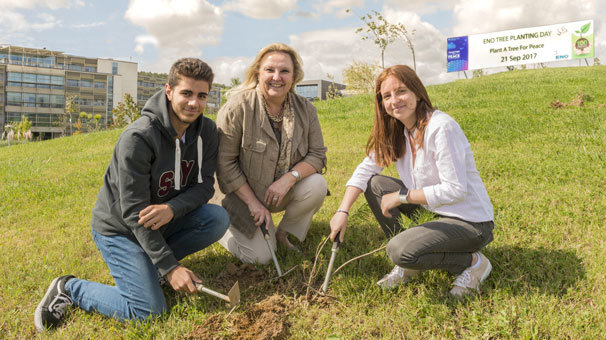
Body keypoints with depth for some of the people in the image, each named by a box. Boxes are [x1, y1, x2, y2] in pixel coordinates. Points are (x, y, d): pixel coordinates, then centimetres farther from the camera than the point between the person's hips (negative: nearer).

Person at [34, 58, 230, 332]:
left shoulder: (207, 132, -7)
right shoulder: (138, 138, -27)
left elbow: (204, 185, -7)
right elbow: (133, 212, -26)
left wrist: (172, 208, -30)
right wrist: (170, 267, -27)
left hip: (162, 221, 6)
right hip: (119, 227, -6)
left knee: (218, 218, -18)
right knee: (149, 310, -15)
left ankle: (150, 262, 2)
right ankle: (69, 289, 8)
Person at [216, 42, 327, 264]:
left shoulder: (305, 109, -7)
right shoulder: (237, 107, -19)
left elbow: (317, 154, -6)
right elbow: (225, 162, -16)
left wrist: (290, 178, -26)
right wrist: (253, 203, -18)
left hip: (285, 192, 4)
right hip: (246, 194, -3)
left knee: (317, 185, -25)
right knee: (260, 257, -12)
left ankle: (285, 233, 1)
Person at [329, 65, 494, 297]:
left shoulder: (442, 127, -24)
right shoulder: (395, 131, 1)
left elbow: (455, 190, -26)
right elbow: (366, 169, 2)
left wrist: (401, 197, -21)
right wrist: (342, 211, -8)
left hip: (470, 222, -8)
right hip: (437, 211, 8)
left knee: (401, 250, -26)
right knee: (375, 184, -2)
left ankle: (473, 263, 0)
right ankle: (408, 264, 7)